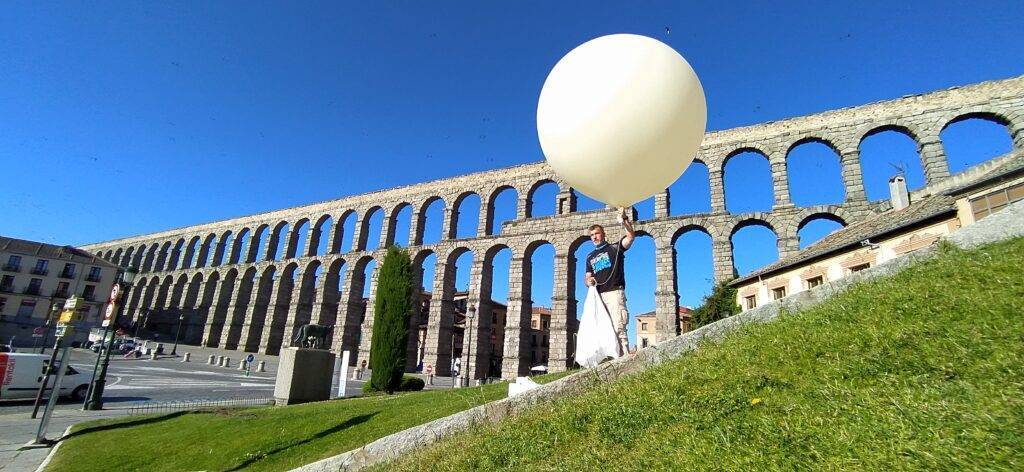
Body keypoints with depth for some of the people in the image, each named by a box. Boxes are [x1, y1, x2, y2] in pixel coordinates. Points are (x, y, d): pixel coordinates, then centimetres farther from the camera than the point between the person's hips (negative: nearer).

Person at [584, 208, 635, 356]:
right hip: (598, 295, 5)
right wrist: (588, 281, -2)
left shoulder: (614, 248, 9)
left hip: (614, 293, -5)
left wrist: (624, 220, -23)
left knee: (618, 328, -15)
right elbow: (587, 277, 23)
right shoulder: (590, 257, 24)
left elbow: (631, 236, -7)